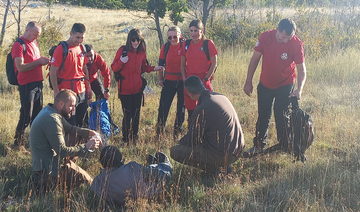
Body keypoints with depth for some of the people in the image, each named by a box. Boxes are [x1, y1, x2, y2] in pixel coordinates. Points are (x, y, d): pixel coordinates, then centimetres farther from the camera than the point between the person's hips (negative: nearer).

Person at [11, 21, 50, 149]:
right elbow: (20, 67, -20)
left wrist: (43, 61, 7)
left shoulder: (34, 43, 15)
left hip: (38, 83, 8)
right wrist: (38, 61, -20)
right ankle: (18, 143, 7)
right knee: (26, 117, -5)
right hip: (27, 85, -8)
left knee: (37, 115, 13)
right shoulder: (18, 45, -11)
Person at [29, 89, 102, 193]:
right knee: (87, 181, -7)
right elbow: (62, 151, -25)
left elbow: (70, 128, 20)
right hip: (47, 167, -10)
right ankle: (47, 181, -4)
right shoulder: (51, 119, -25)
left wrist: (88, 132, 5)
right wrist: (86, 147, -18)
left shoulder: (49, 111, 7)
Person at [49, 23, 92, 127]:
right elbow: (53, 72, -11)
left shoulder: (81, 48, 10)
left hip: (82, 91, 6)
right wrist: (56, 91, -13)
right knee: (69, 124, -1)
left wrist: (88, 87, 16)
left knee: (79, 122, 13)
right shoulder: (61, 49, -10)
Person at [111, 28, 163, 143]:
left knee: (136, 113, 12)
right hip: (125, 89, -4)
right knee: (127, 114, -3)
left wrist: (153, 68, 2)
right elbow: (114, 68, -6)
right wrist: (121, 61, -25)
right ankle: (125, 138, 14)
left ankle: (134, 136, 29)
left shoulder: (142, 52, 4)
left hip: (138, 89, 4)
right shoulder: (122, 51, -9)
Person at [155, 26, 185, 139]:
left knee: (181, 106, 8)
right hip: (169, 81, 2)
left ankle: (177, 131, 22)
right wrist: (160, 79, 8)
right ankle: (159, 130, 14)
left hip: (182, 81, -2)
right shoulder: (165, 47, 1)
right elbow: (161, 63, 11)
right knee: (163, 105, 0)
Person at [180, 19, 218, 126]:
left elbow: (214, 64, -5)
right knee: (190, 108, 11)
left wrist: (206, 79, -9)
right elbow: (182, 63, 13)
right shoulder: (186, 44, 6)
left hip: (203, 81, -4)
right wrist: (184, 78, 1)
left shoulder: (208, 44, -6)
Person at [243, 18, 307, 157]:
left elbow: (302, 70, -17)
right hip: (265, 84, 3)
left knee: (282, 118, 0)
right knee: (263, 116, 12)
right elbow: (255, 59, -4)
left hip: (285, 86, -2)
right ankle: (259, 146, 26)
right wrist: (248, 82, -2)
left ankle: (283, 147, 17)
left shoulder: (296, 44, -20)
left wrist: (299, 89, -32)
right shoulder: (265, 38, -16)